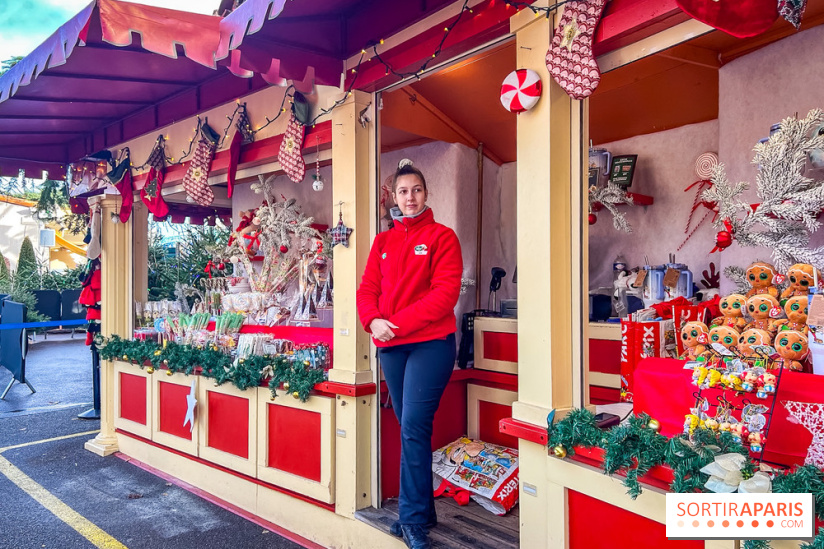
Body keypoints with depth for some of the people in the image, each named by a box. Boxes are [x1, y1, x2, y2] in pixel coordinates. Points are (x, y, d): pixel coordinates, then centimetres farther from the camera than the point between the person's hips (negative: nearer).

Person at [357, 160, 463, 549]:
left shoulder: (442, 237, -1)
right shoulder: (382, 241, 14)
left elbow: (446, 292, -12)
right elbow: (368, 289, 9)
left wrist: (397, 322, -17)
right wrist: (373, 320, -12)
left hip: (430, 342, -5)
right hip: (390, 346, 5)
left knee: (414, 426, -11)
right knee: (410, 428, 12)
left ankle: (413, 517, 3)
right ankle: (422, 511, 25)